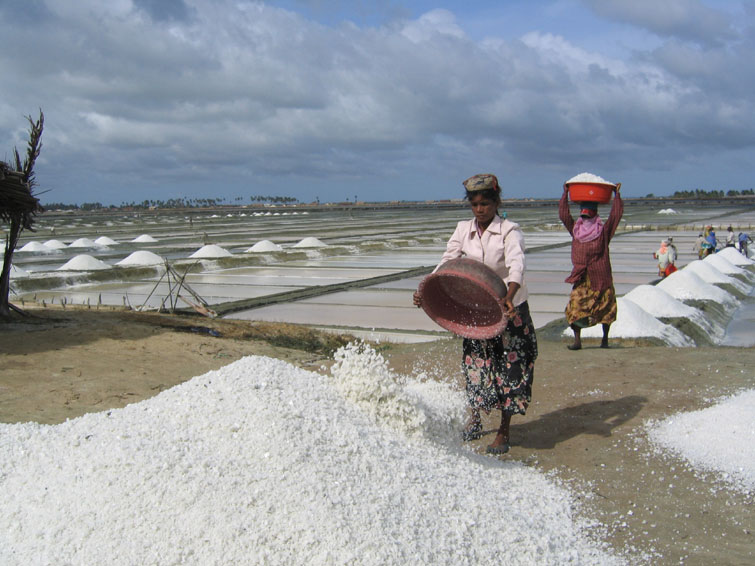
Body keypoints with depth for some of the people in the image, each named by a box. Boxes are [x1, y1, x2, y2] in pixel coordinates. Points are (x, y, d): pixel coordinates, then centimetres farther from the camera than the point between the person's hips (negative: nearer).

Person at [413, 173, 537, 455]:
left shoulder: (509, 231, -14)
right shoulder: (464, 229, 1)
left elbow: (516, 266, -30)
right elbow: (448, 262, -3)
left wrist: (508, 297, -48)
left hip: (509, 309, -4)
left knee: (508, 368, 1)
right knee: (475, 366, 10)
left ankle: (503, 433, 14)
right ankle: (474, 423, 32)